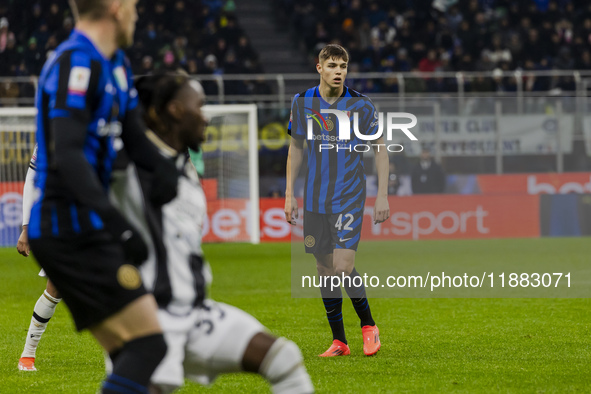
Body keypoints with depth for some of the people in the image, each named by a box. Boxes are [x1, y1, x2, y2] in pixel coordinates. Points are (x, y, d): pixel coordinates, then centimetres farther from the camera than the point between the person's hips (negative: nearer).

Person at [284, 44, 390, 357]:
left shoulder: (361, 105, -5)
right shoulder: (302, 103, 3)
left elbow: (380, 150, 3)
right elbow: (296, 149, 13)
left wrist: (382, 196, -3)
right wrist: (289, 194, 10)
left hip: (349, 197, -3)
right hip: (315, 199, 4)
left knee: (343, 267, -15)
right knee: (324, 269, 5)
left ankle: (368, 325, 7)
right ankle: (339, 341, 14)